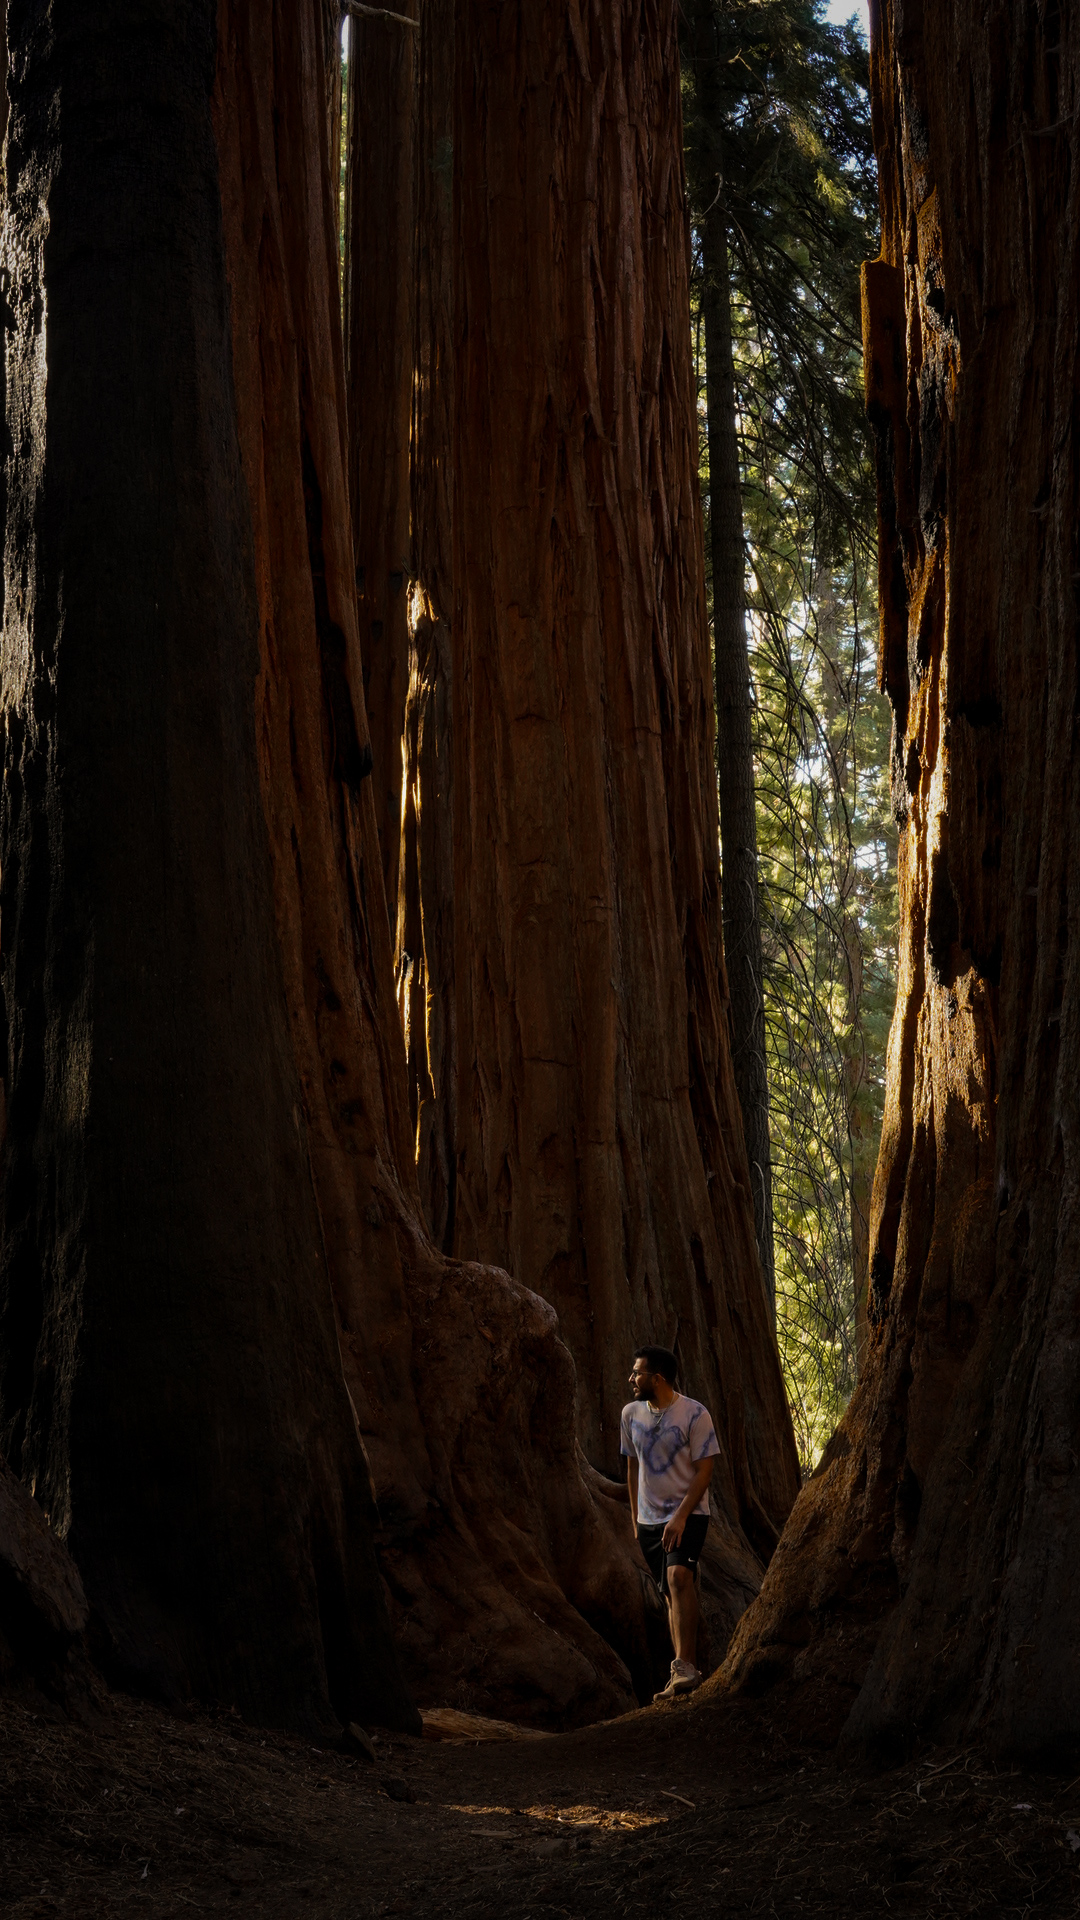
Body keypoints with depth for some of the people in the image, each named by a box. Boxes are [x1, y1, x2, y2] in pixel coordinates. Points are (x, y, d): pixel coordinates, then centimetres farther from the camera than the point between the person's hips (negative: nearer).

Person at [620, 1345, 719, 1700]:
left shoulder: (695, 1414, -12)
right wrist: (635, 1518, 15)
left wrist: (680, 1516, -20)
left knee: (678, 1576, -27)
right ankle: (683, 1678, 15)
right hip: (649, 1520, 5)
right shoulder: (631, 1413, 5)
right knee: (671, 1594, 9)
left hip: (688, 1515, -5)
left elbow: (704, 1471, -12)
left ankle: (685, 1666, -33)